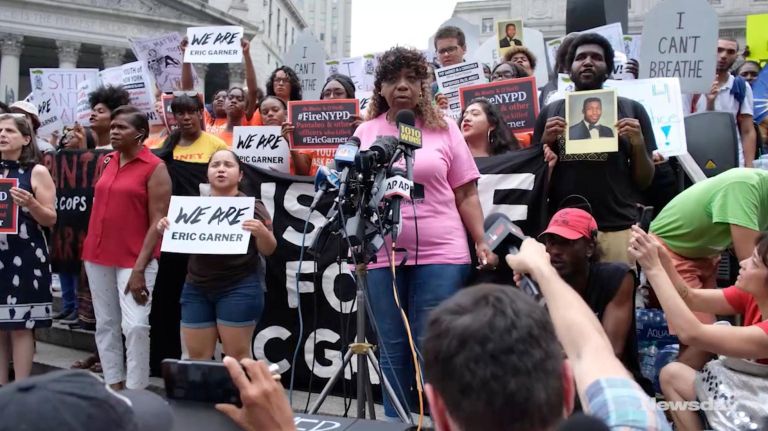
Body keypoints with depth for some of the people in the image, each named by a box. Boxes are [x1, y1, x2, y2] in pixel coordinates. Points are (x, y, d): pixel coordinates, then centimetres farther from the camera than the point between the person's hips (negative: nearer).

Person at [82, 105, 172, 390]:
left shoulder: (155, 168, -8)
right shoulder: (109, 162, 11)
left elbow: (158, 221, -12)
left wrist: (139, 269, -18)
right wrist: (89, 251, 11)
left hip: (134, 260, -6)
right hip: (99, 256, 7)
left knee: (135, 325, -12)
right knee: (105, 324, 10)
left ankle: (135, 392, -2)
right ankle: (114, 385, 19)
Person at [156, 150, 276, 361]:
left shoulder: (252, 206, -2)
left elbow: (268, 250, -3)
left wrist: (261, 232, -24)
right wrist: (165, 229, -4)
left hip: (238, 289, -4)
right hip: (196, 290, 5)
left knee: (237, 356, -1)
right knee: (197, 356, 7)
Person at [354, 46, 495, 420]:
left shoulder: (443, 129, 7)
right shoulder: (366, 132, 11)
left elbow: (466, 194, 7)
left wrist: (481, 243, -2)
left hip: (440, 253, -2)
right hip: (383, 256, 2)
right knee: (393, 349, 7)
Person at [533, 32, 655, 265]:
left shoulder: (631, 110, 7)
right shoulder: (550, 113, 10)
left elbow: (645, 181, 8)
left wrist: (638, 144, -9)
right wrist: (546, 142, -4)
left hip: (618, 228, -1)